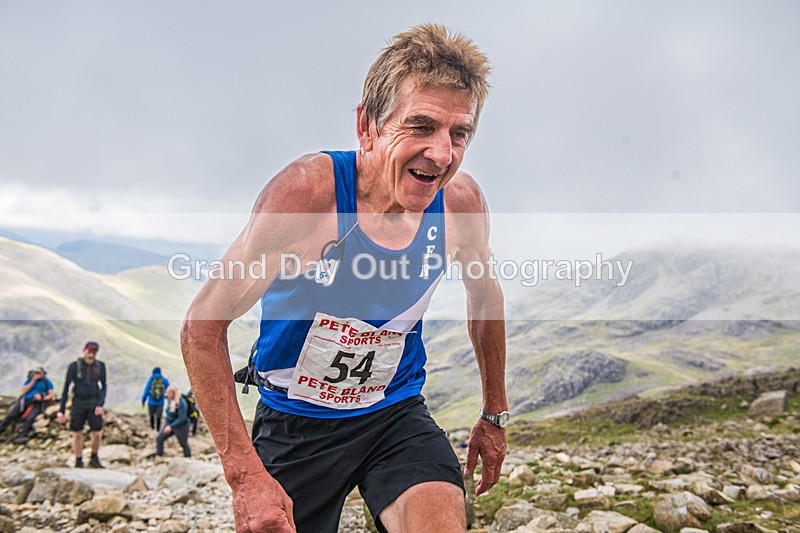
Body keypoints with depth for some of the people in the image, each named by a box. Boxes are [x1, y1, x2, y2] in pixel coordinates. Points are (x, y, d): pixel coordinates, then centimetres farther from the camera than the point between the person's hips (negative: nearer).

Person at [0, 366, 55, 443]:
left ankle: (23, 436, -33)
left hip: (37, 403, -3)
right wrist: (33, 381, -5)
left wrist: (43, 398, -16)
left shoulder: (47, 382, 8)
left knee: (29, 418, -28)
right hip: (25, 400, 3)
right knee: (10, 416, -11)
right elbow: (24, 391, 3)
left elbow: (51, 394, 2)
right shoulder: (29, 379, 14)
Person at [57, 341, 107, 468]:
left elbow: (103, 387, 5)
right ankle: (78, 462, 16)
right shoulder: (74, 366, -6)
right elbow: (66, 387, -3)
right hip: (78, 403, -1)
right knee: (77, 434, 3)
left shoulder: (100, 366, 0)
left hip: (94, 403, 1)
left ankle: (94, 459, 17)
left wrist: (100, 404, -9)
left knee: (97, 433, -5)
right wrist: (61, 410, -5)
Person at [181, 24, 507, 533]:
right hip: (296, 422, -1)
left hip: (398, 414, 2)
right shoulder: (308, 189, -25)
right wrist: (244, 473, -24)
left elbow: (485, 295, 9)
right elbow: (203, 325, -20)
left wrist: (495, 414, 15)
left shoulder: (461, 201, -13)